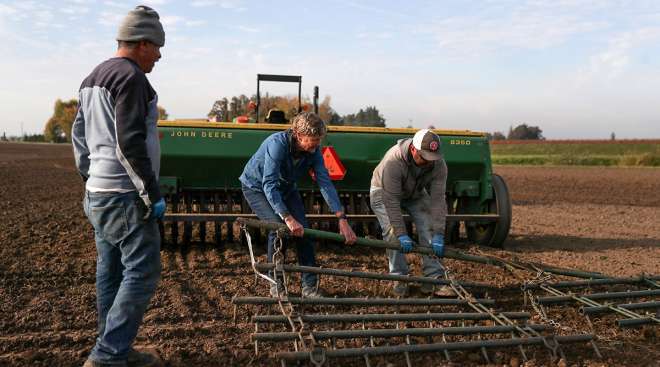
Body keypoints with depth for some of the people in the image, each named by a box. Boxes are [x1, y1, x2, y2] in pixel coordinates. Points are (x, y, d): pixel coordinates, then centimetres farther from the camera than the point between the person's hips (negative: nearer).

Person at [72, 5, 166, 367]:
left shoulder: (92, 78, 17)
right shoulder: (131, 77, -14)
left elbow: (78, 136, 20)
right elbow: (130, 143, -21)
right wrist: (153, 194, -17)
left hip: (97, 193, 10)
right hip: (124, 196, -10)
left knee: (110, 273, 14)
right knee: (141, 273, -6)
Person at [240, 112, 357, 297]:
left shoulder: (313, 150, -21)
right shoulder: (277, 144, -37)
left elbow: (325, 183, -23)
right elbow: (269, 185, -43)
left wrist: (342, 219, -30)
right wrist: (288, 218, -50)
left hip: (285, 187, 5)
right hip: (257, 187, -5)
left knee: (303, 230, -9)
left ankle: (310, 286, 0)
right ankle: (276, 284, -6)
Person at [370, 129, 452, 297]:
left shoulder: (439, 164, -28)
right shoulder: (393, 161, -41)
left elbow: (437, 199, -28)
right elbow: (391, 201, -38)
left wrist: (439, 234, -33)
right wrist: (402, 234, -39)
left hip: (415, 194, 4)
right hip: (384, 192, -3)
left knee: (429, 229, -11)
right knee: (392, 232, -19)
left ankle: (434, 278, -7)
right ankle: (399, 278, -6)